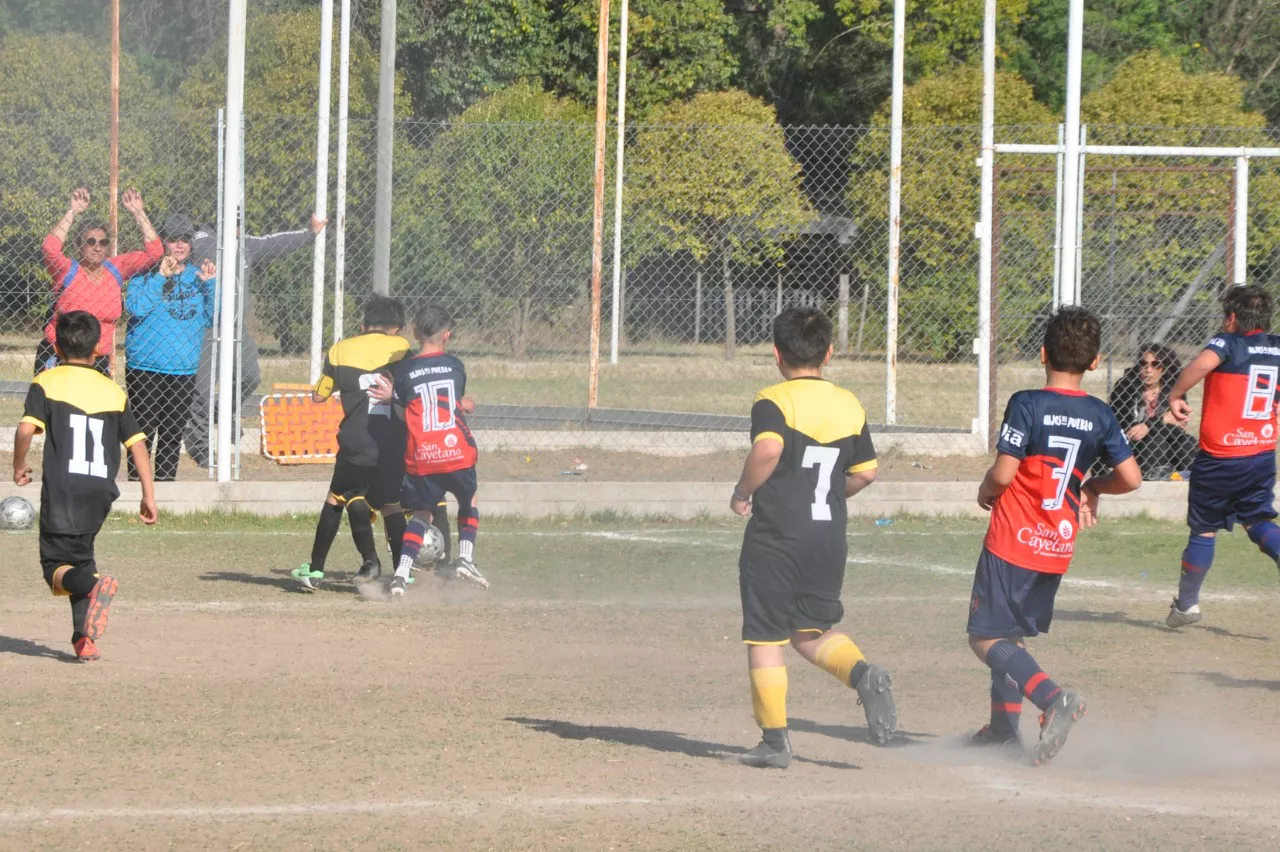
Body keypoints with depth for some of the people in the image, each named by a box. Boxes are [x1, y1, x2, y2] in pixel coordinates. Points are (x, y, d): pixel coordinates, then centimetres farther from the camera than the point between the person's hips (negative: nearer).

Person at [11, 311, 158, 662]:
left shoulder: (47, 383, 1)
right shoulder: (113, 391, 12)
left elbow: (26, 429, -13)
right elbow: (137, 443, 8)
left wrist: (19, 466, 5)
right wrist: (149, 496, 12)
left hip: (62, 490, -4)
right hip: (100, 492, 4)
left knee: (57, 568, 0)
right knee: (79, 557, 21)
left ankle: (92, 584, -35)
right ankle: (84, 638, 10)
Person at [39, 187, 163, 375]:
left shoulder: (116, 269, 4)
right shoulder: (68, 270, -7)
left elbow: (153, 251, 1)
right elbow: (50, 248, -26)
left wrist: (138, 213, -7)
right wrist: (72, 212, -23)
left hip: (98, 362, 4)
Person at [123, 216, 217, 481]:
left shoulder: (198, 277, 10)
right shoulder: (146, 274, -1)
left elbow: (212, 319, 5)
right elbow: (136, 307, -17)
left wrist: (211, 285, -7)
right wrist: (161, 277, -20)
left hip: (184, 370, 4)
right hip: (145, 369, -4)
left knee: (173, 434, 8)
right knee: (144, 432, -5)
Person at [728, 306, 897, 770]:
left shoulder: (773, 401, -11)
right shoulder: (849, 406, 7)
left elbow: (768, 449, -30)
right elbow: (865, 472, 11)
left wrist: (743, 492, -15)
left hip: (775, 538, -5)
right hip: (829, 538, 5)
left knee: (765, 636, 5)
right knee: (812, 632, 17)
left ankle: (774, 739, 6)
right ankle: (863, 673, -12)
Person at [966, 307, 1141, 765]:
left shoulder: (1026, 404, -13)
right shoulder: (1100, 415, 2)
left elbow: (1003, 474, -17)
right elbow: (1130, 477, -1)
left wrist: (985, 492, 5)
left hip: (1013, 539, -6)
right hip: (1059, 545, 6)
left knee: (987, 638, -3)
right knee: (1013, 633, 21)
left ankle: (1053, 698, -24)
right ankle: (1004, 728, 20)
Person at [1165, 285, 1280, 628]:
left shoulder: (1228, 342, -11)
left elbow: (1205, 361, -33)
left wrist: (1176, 395, -22)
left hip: (1219, 457, -5)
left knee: (1204, 529, 8)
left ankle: (1186, 604, 19)